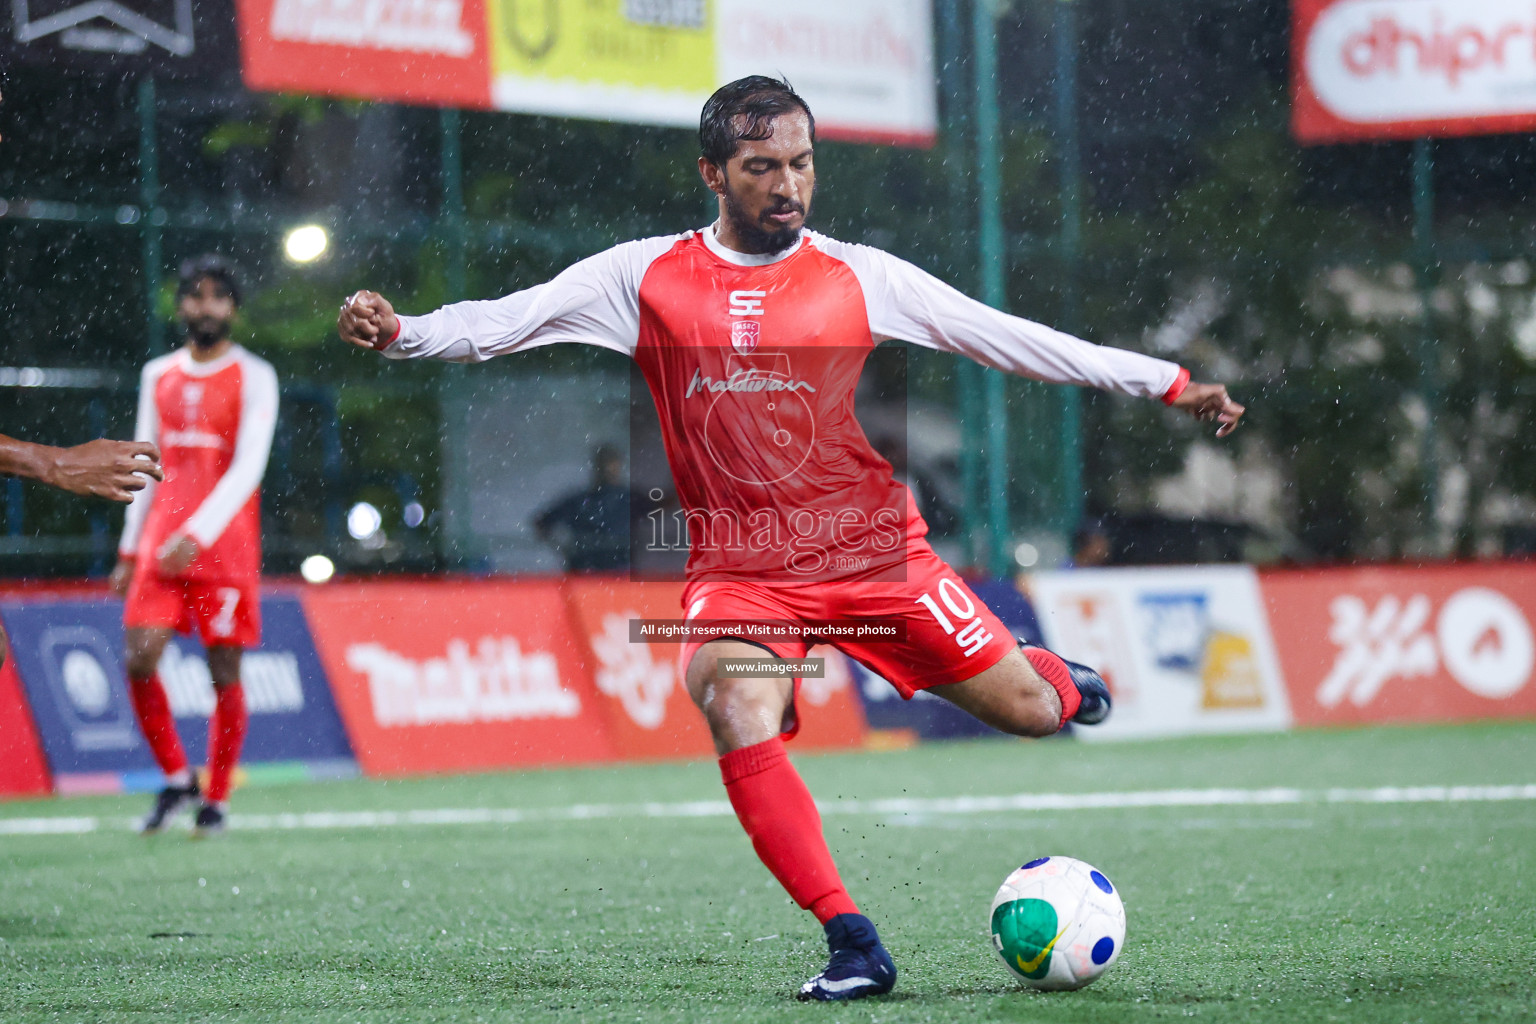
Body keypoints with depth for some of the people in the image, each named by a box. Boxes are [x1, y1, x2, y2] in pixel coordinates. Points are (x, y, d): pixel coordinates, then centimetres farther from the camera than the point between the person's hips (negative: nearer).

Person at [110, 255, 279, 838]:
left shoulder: (254, 378, -1)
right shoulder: (158, 376, 14)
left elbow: (248, 467, -11)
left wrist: (196, 536, -21)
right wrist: (130, 548, 13)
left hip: (225, 548, -4)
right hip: (160, 547, 4)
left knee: (224, 675, -1)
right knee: (140, 662, -8)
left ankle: (216, 800, 10)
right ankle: (176, 780, 9)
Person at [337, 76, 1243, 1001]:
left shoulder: (857, 277, -1)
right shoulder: (646, 278, -1)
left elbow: (1006, 337, 2)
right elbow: (507, 321, -4)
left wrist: (1168, 382, 1)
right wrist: (400, 331, -22)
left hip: (874, 551, 1)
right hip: (738, 570, -1)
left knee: (1030, 712, 2)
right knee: (739, 714, -30)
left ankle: (1058, 680, 43)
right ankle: (852, 943, -23)